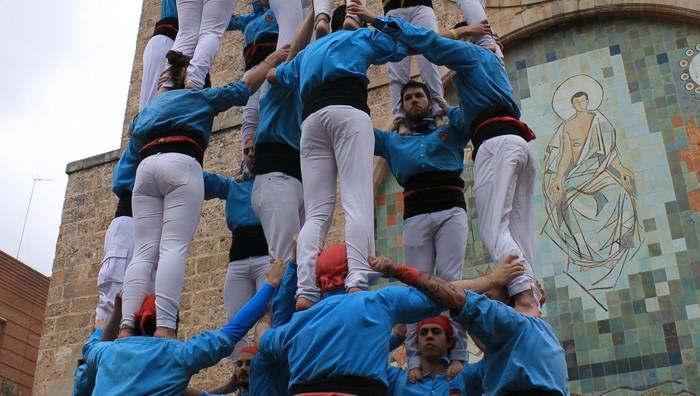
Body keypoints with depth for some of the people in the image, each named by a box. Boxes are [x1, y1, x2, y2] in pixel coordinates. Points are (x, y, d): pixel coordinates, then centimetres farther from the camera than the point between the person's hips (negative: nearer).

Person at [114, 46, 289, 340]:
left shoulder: (146, 112, 38)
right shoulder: (199, 97, 27)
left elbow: (125, 168, 27)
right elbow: (244, 87, 34)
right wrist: (270, 61, 45)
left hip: (146, 167, 4)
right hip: (181, 163, -4)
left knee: (144, 252, -4)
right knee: (174, 247, -17)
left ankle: (126, 327, -22)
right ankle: (164, 327, -33)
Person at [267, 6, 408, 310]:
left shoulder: (308, 51, 37)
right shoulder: (363, 36, 26)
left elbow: (272, 75, 49)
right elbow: (402, 48, 39)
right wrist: (375, 29, 55)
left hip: (311, 119, 4)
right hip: (348, 111, -4)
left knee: (316, 213, -3)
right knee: (357, 202, -18)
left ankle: (305, 291, -22)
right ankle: (357, 282, -38)